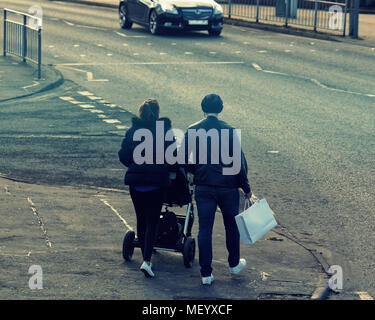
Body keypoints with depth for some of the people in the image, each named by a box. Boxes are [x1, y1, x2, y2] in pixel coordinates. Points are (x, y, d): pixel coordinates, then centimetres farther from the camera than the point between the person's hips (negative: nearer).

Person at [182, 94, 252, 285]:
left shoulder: (192, 131, -3)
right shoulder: (229, 131, -9)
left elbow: (186, 161, 2)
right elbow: (240, 162, -8)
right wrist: (246, 187, 2)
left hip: (203, 186, 1)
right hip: (227, 186, -1)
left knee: (204, 229, 5)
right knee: (232, 225, 19)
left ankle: (206, 273, 4)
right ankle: (234, 264, 34)